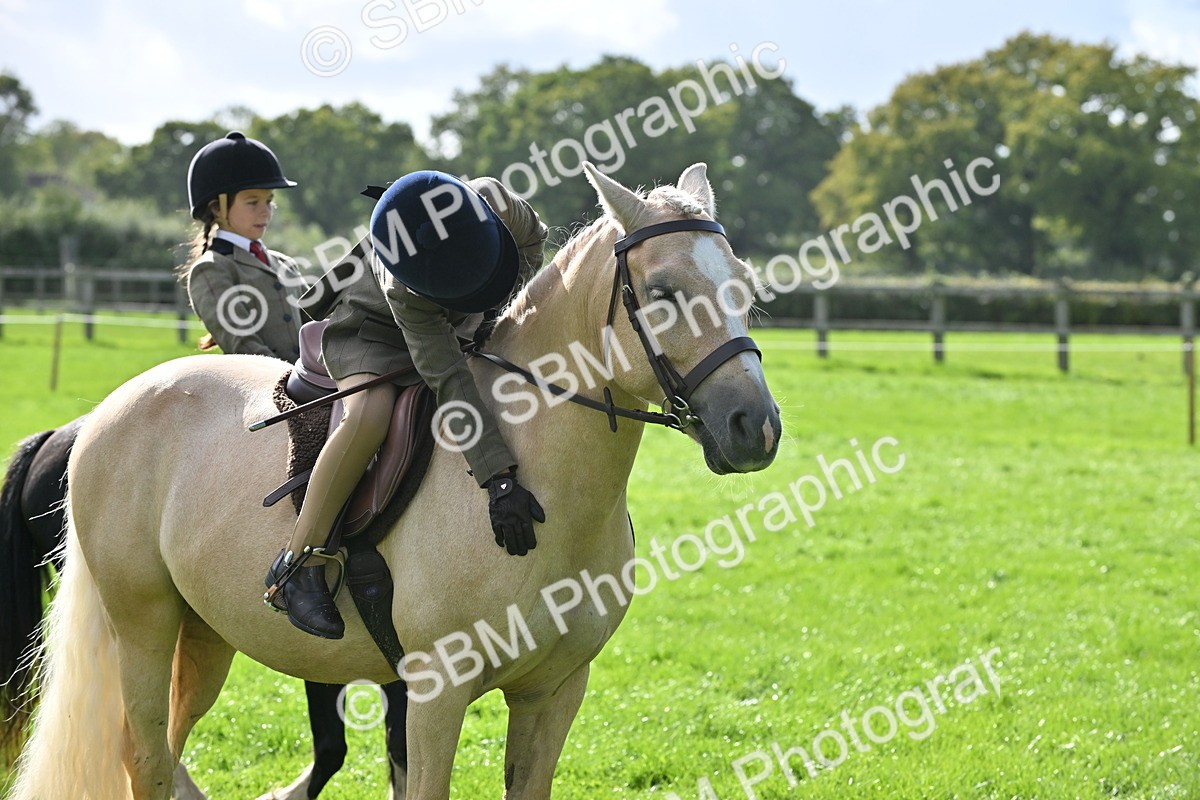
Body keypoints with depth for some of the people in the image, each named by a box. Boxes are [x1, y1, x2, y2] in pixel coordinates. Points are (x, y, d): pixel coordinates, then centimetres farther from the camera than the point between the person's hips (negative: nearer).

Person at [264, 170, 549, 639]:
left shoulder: (493, 199, -31)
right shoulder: (403, 290, -42)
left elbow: (532, 240, -5)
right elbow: (448, 380, -47)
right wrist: (498, 480, -53)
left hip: (462, 332, 7)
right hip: (369, 332, -7)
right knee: (371, 412, -38)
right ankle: (297, 566, -31)